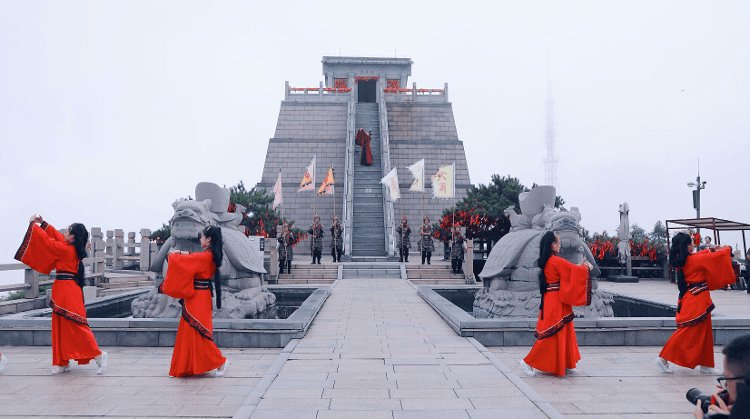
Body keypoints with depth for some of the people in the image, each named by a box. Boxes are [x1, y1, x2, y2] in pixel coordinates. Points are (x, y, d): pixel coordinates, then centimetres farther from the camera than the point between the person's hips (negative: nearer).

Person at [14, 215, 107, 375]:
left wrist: (33, 224, 3)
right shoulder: (73, 249, 8)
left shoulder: (66, 250, -16)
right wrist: (42, 223, 21)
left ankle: (98, 355, -4)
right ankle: (63, 362, 18)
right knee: (60, 326, 12)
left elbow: (46, 241, -9)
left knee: (75, 325, -8)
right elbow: (57, 235, 21)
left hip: (67, 291, -10)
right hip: (62, 291, 10)